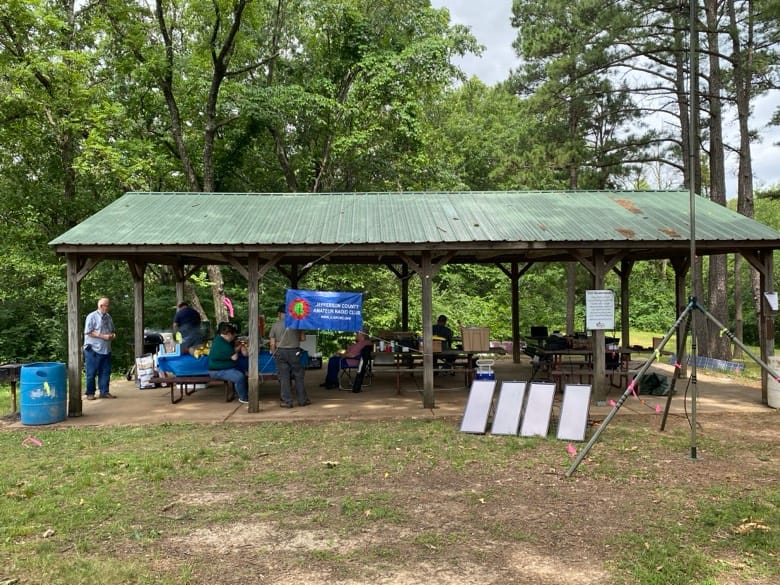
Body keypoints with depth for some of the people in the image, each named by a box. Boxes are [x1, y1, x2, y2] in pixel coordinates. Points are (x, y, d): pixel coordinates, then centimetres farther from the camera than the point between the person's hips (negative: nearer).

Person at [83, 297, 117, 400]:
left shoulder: (108, 317, 13)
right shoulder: (92, 317, -8)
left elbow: (113, 330, 24)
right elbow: (88, 332, -14)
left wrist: (113, 335, 1)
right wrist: (103, 336, -19)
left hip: (106, 349, 6)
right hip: (93, 349, -6)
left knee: (105, 372, 7)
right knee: (91, 373, 1)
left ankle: (104, 391, 13)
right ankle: (90, 393, 9)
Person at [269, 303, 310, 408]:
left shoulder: (275, 325, -2)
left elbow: (272, 343, -2)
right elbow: (303, 338, 2)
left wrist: (274, 353, 12)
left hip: (280, 352, 0)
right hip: (294, 352, 0)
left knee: (283, 377, 5)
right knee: (298, 376, 10)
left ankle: (287, 401, 7)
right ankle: (302, 400, 15)